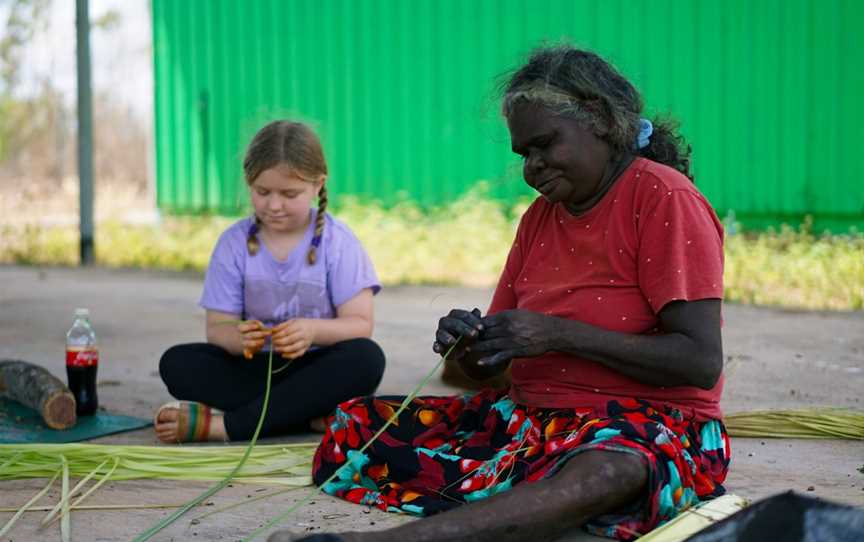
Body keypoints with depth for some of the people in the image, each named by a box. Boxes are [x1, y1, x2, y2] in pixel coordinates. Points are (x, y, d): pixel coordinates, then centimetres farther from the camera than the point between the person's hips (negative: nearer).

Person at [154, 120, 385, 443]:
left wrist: (314, 329, -32)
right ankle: (314, 413, -30)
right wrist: (238, 337, -29)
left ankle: (222, 425, -33)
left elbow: (360, 324, -10)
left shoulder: (337, 241, -6)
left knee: (366, 358, -33)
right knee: (176, 362, -21)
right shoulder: (233, 243, -1)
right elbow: (218, 327, -4)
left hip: (316, 367, -1)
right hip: (255, 367, 2)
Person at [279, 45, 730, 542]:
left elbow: (702, 362, -15)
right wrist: (466, 345, -11)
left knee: (608, 469, -44)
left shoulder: (662, 198, -6)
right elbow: (490, 363, 14)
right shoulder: (540, 217, 14)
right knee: (354, 426, -6)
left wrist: (559, 334, -21)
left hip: (650, 426, -7)